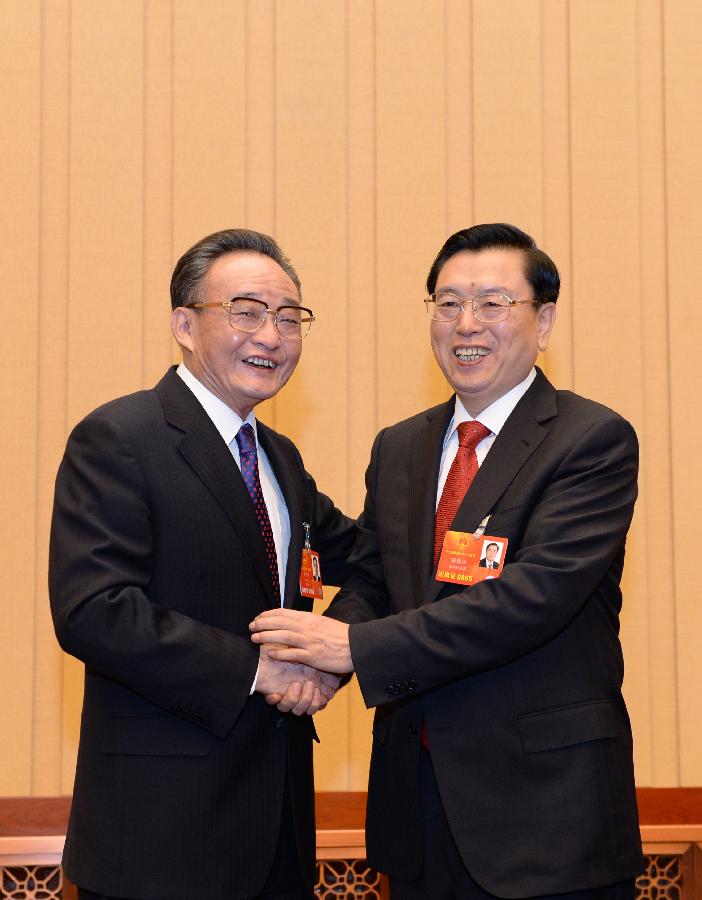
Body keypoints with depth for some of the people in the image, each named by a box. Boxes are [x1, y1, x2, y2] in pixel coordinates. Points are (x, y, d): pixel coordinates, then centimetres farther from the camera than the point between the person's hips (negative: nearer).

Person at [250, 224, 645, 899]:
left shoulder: (594, 439, -9)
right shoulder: (397, 449, 12)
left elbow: (535, 592, -21)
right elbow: (368, 581, 10)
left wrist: (359, 647, -24)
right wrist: (317, 652, -14)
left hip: (545, 806, -5)